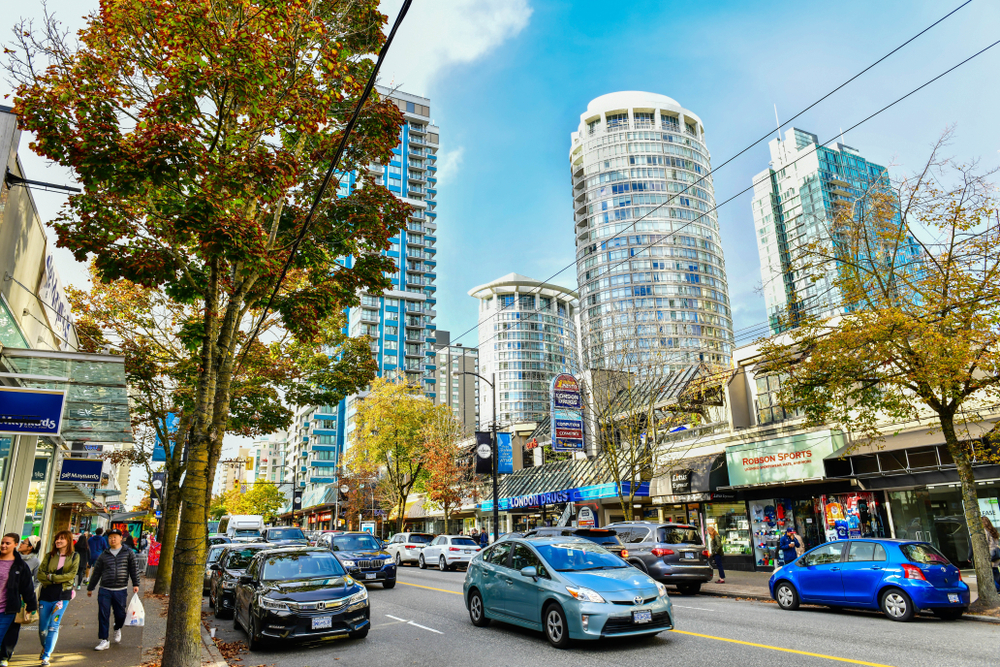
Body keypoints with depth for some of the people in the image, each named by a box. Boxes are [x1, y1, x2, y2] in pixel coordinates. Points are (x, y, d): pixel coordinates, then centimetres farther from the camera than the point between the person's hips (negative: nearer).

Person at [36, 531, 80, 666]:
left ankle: (46, 656, -2)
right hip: (46, 594, 3)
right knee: (42, 628, 8)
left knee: (53, 626, -10)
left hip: (62, 595, -3)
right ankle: (45, 648, 35)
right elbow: (40, 574, 1)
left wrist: (52, 577, -11)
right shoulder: (49, 556, 9)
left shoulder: (74, 556, 4)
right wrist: (60, 579, -13)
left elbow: (72, 574, -6)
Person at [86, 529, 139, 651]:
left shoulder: (128, 553, 3)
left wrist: (135, 584, -7)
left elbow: (134, 569, 1)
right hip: (105, 590, 1)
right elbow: (96, 572, 16)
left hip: (121, 591, -1)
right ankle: (104, 641, 6)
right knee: (103, 616, -3)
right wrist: (90, 588, 18)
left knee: (120, 614, 5)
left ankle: (117, 629, 37)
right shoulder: (104, 555, 8)